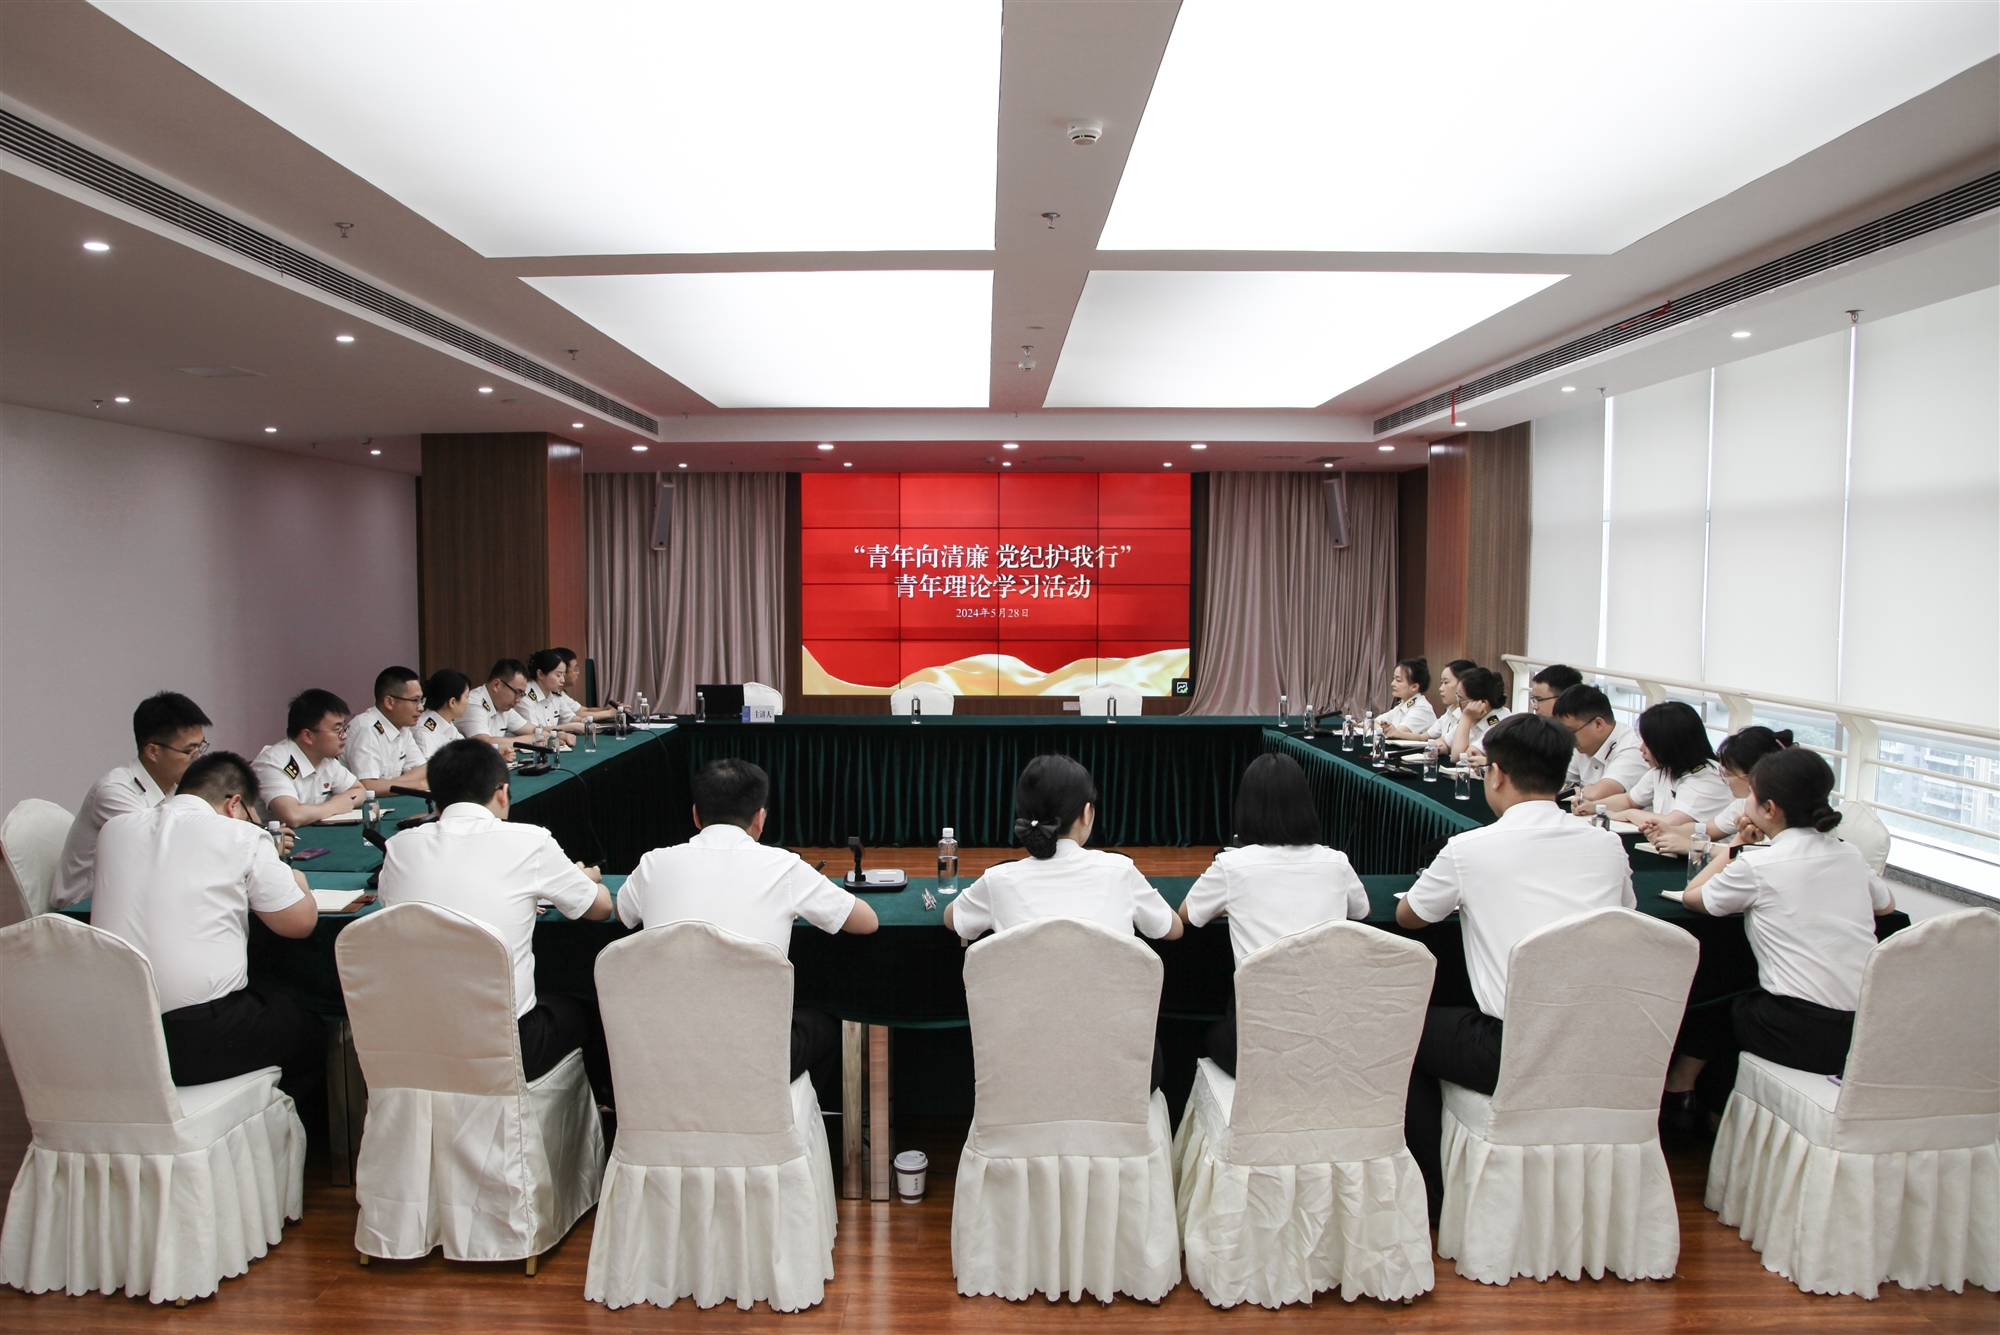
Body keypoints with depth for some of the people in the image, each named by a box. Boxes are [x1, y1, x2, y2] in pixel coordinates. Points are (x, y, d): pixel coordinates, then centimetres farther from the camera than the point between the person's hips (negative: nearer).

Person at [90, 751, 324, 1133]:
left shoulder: (113, 830, 10)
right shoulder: (241, 836, -5)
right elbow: (300, 922, -3)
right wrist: (297, 884, 20)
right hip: (198, 1042, -6)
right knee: (306, 1030, 22)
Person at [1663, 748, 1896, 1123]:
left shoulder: (1757, 866, -10)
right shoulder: (1849, 856, 7)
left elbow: (1691, 897, 6)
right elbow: (1887, 905, 27)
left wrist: (1734, 849, 15)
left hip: (1806, 1037, -6)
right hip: (1868, 1030, 6)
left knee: (1714, 1007, 22)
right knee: (1746, 1002, 28)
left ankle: (1678, 1090, 40)